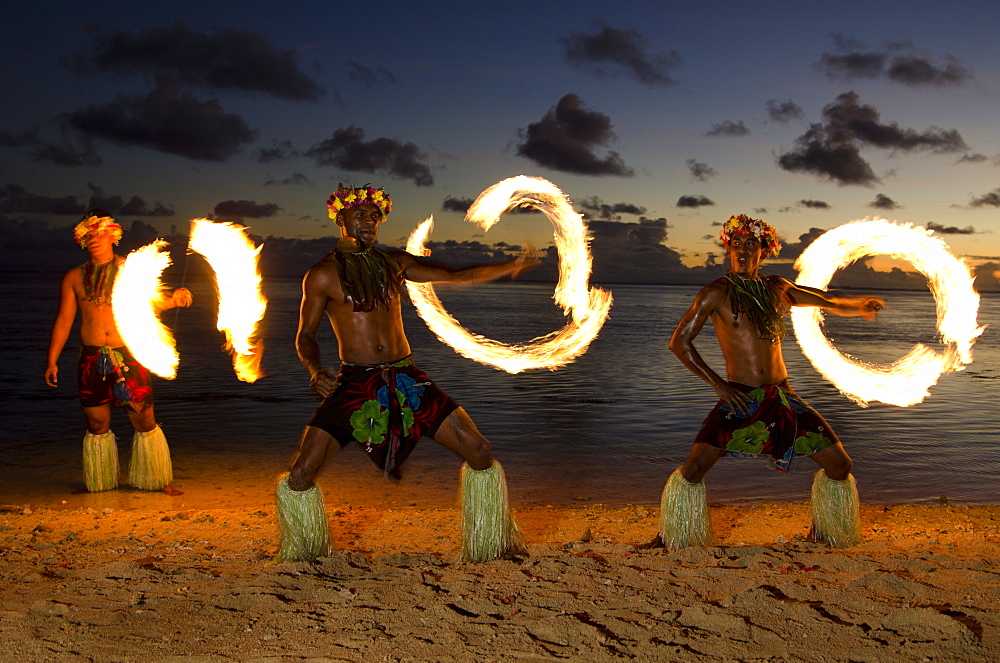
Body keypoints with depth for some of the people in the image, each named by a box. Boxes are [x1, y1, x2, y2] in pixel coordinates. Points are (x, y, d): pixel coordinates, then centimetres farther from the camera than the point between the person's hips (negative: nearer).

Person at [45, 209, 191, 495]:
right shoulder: (74, 277, 10)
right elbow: (63, 320, 11)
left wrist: (173, 299, -30)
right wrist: (52, 361, 6)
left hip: (128, 357, -2)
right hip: (91, 359, 2)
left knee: (145, 421, -3)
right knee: (96, 425, 7)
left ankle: (158, 481, 8)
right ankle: (99, 485, 21)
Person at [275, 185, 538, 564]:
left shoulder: (394, 263, 11)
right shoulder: (322, 275, 1)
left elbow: (457, 276, 14)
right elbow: (305, 336, 3)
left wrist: (513, 266, 6)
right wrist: (315, 371, -18)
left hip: (406, 377, 3)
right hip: (354, 383, -3)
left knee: (479, 453, -4)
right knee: (300, 476, -15)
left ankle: (489, 548, 16)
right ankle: (304, 555, 16)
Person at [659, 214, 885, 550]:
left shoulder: (777, 289, 11)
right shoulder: (717, 293, -3)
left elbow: (831, 303, 26)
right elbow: (679, 342, -5)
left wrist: (861, 305, 8)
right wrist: (718, 384, -9)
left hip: (783, 396, 4)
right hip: (739, 397, -4)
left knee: (840, 464, 1)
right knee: (695, 468, -20)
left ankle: (822, 531, 26)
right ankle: (669, 537, 3)